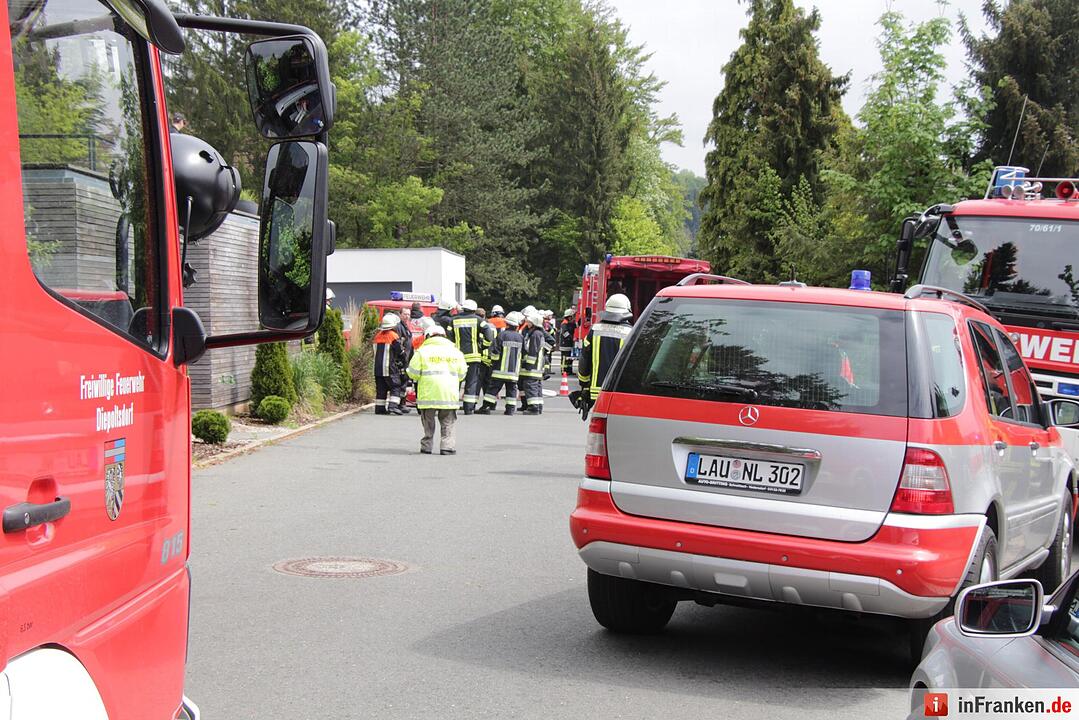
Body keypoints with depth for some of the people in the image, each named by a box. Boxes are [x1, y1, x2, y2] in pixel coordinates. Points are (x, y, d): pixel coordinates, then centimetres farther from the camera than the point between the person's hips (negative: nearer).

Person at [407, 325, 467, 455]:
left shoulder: (422, 351, 1)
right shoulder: (455, 352, 9)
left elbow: (413, 373, -1)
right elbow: (461, 374, 12)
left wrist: (420, 378, 20)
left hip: (428, 394, -1)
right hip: (449, 394, 1)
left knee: (428, 421, 11)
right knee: (448, 422, 9)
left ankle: (427, 446, 13)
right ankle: (447, 446, -1)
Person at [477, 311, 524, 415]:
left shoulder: (502, 335, -10)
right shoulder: (520, 337, 5)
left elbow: (494, 351, -11)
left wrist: (494, 360, 5)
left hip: (501, 369, -4)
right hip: (514, 370, 4)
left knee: (493, 387, 0)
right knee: (511, 389, 9)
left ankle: (486, 407, -2)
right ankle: (510, 409, 5)